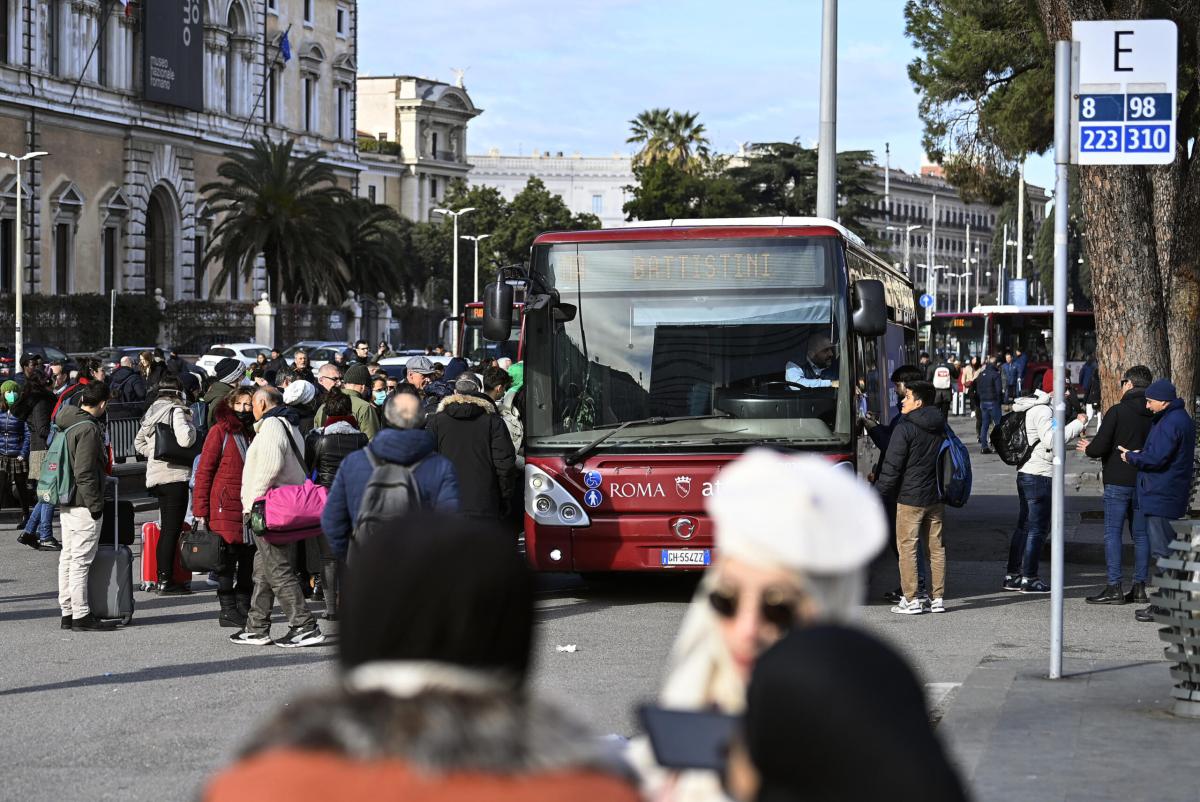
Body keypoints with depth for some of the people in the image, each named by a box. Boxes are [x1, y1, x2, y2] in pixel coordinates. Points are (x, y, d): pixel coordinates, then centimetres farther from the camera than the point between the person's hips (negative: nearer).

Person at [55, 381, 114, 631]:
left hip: (66, 503, 9)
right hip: (83, 504, -9)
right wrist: (95, 504, -15)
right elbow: (84, 473, -20)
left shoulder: (66, 422, 11)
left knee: (67, 557, 13)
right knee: (81, 560, -6)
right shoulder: (88, 428, -17)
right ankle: (81, 616, -3)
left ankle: (67, 611, 18)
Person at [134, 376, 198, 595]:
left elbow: (139, 443, 23)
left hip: (155, 475, 9)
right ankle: (166, 581, -8)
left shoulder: (151, 413, 15)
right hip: (175, 476, -9)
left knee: (166, 527, 15)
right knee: (172, 528, -7)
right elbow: (185, 439, -24)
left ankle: (162, 576, 16)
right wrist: (190, 423, -6)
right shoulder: (176, 411, -11)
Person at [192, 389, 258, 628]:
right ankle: (228, 610, 2)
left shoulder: (255, 433, 14)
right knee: (227, 560, -3)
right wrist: (201, 510, -11)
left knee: (248, 560, 8)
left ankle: (243, 607, 17)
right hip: (225, 507, -6)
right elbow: (204, 471, -6)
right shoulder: (220, 432, -4)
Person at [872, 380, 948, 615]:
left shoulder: (905, 429, -13)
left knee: (907, 547, -1)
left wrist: (878, 493, -5)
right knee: (936, 547, 10)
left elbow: (892, 467, -13)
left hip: (910, 498, -7)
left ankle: (911, 600, -3)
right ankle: (938, 598, 12)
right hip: (936, 498, 7)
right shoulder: (941, 428, 9)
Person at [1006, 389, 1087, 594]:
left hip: (1026, 475, 10)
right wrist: (1077, 424, -19)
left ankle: (1012, 576, 19)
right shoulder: (1042, 410, -17)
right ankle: (1029, 579, -1)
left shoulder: (1033, 408, 14)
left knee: (1024, 525, 15)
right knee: (1038, 528, -4)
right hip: (1040, 477, -10)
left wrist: (1074, 430, 13)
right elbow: (1052, 440, -25)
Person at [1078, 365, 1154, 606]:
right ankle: (1139, 586, 10)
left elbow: (1099, 448, -14)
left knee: (1112, 533, -3)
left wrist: (1088, 448, 8)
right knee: (1140, 534, 11)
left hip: (1118, 482, -5)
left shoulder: (1117, 412, -11)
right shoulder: (1155, 415, 4)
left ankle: (1114, 587, -8)